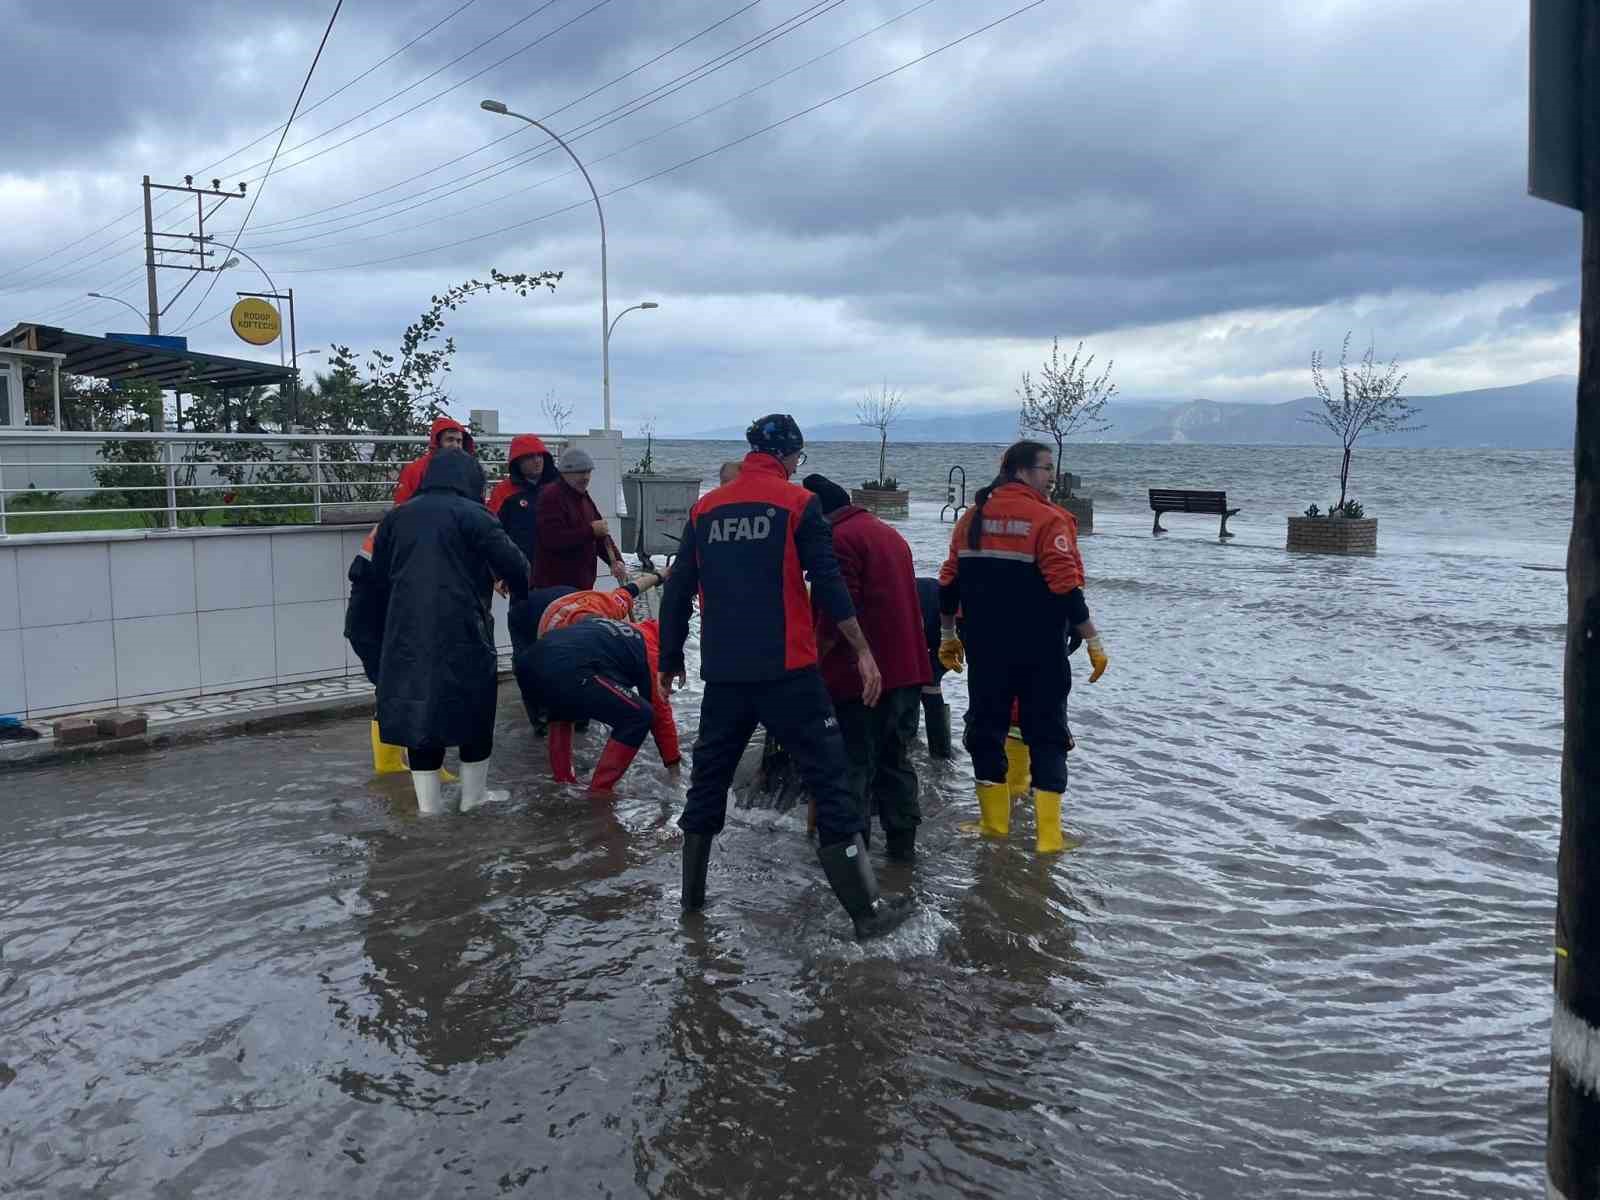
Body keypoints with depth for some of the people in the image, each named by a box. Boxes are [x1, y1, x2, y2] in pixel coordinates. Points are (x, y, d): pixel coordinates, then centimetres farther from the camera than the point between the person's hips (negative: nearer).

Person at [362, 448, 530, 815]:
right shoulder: (472, 515, -3)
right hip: (461, 630, -4)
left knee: (418, 708, 10)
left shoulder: (396, 517, 14)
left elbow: (380, 576, 19)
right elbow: (513, 565, -7)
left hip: (407, 630, 4)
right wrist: (524, 596, 13)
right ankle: (474, 796, 22)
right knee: (474, 708, 11)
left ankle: (429, 803, 12)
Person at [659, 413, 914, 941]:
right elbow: (828, 584, -9)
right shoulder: (797, 502, -3)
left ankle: (692, 892, 29)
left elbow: (678, 591, 10)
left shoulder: (704, 508, 9)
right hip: (786, 670, -4)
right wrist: (863, 652, -4)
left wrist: (670, 659, 21)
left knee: (709, 776, 19)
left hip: (724, 672, 4)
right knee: (828, 777, 1)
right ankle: (867, 909, 3)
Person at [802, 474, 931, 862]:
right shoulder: (890, 534, 18)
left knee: (853, 765, 0)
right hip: (908, 670, 9)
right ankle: (902, 842, 21)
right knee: (896, 759, 16)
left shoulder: (840, 539, -11)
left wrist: (816, 655, -5)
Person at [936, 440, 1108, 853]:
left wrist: (947, 635, 19)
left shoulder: (973, 516, 5)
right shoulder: (1048, 519, -13)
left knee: (986, 725, 14)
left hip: (985, 647, 4)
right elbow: (1065, 589, -18)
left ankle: (994, 819, 21)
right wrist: (1093, 641, -10)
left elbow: (949, 583, 9)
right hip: (1040, 650, -4)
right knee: (1046, 733, 5)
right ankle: (1048, 833, 5)